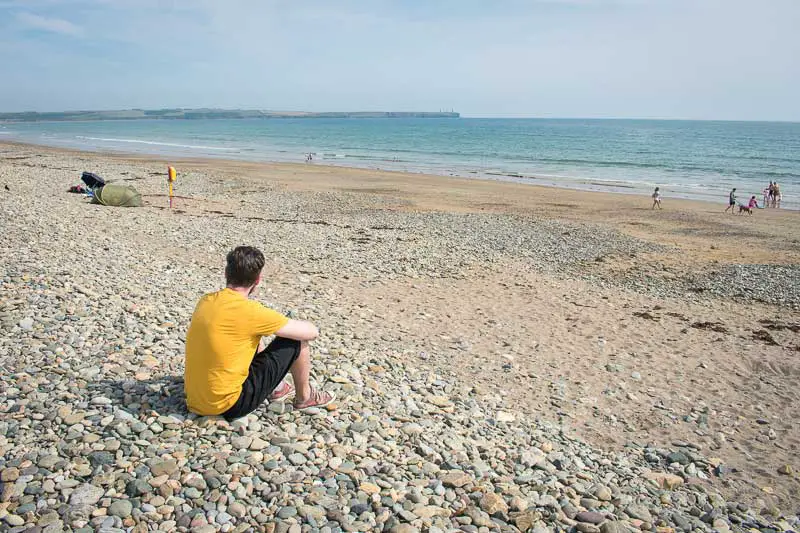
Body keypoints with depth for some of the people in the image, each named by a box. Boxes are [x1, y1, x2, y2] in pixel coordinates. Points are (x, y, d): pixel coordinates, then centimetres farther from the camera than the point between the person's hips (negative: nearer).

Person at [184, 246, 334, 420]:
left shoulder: (206, 301, 1)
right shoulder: (249, 311, -21)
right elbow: (311, 331, -13)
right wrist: (288, 325, 8)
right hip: (229, 406, -8)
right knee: (297, 339, -2)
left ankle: (276, 388, 37)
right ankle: (304, 397, 20)